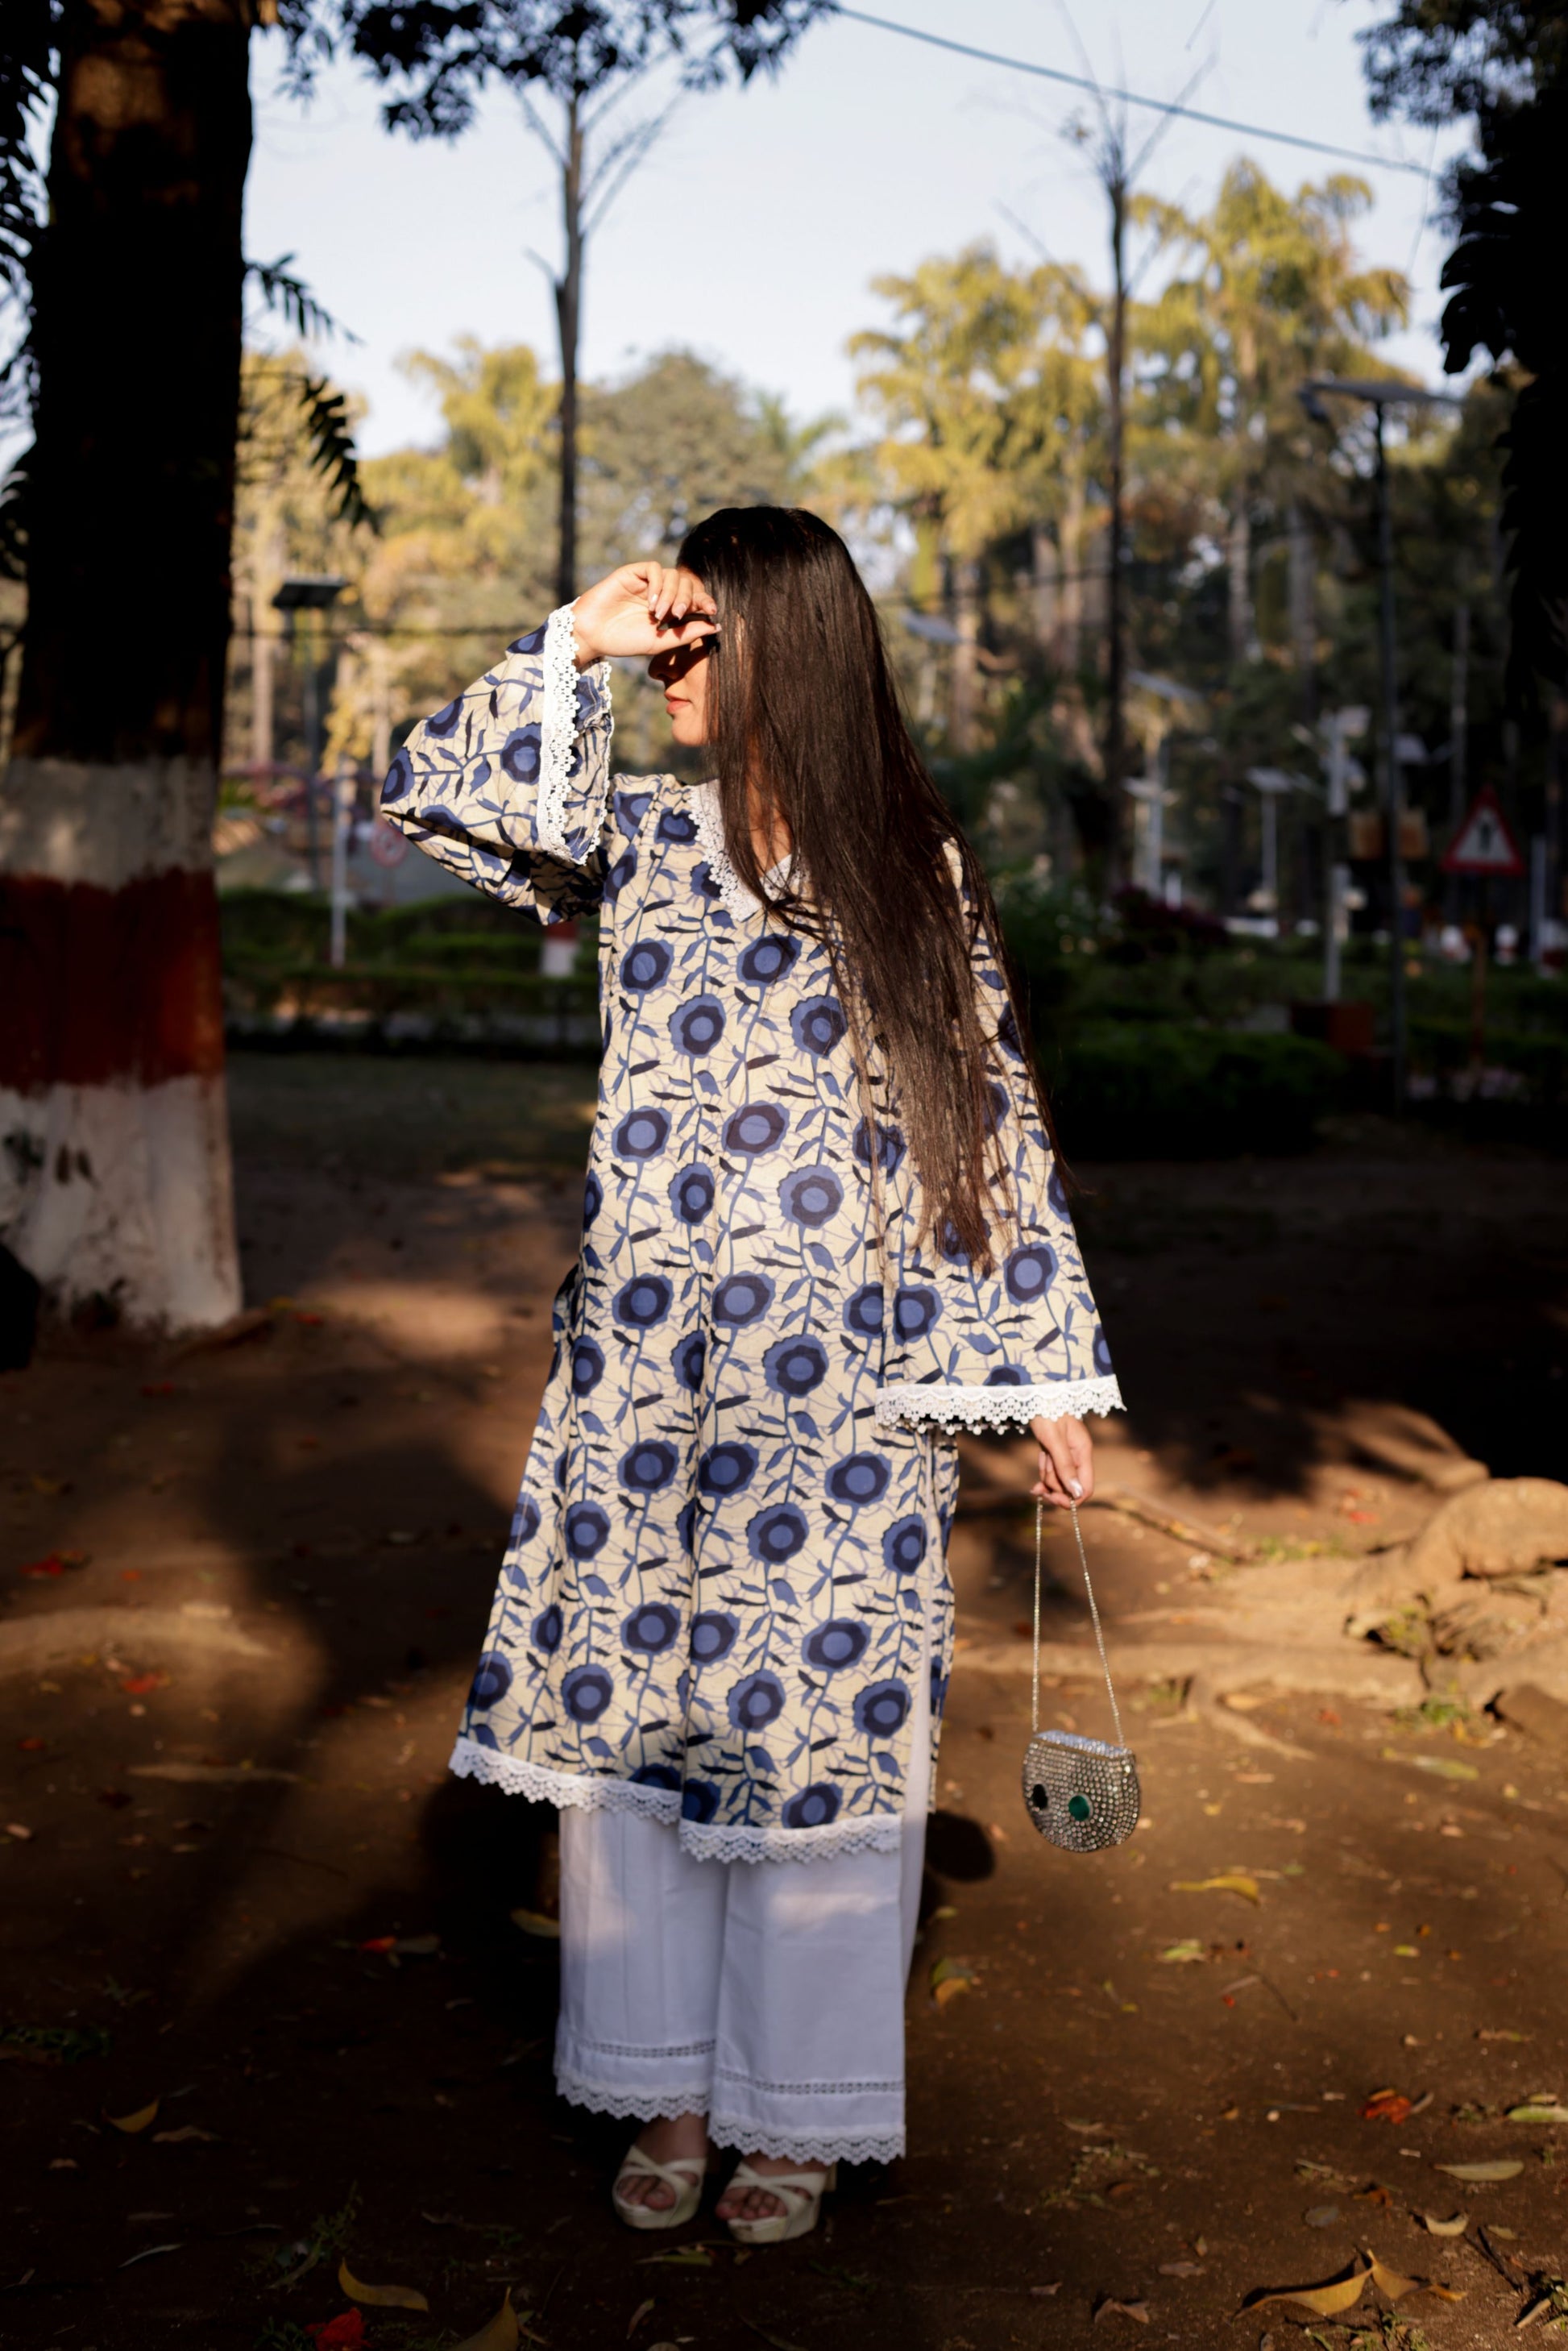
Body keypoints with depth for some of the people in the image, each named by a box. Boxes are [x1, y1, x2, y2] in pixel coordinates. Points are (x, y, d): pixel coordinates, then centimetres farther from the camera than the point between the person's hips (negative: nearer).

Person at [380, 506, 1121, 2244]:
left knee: (817, 1716, 4)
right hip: (643, 1367, 3)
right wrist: (572, 645, -12)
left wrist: (1044, 1372, 2)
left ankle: (801, 2110, 21)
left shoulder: (920, 872, 1)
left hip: (839, 1384, -2)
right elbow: (433, 795, -4)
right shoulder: (643, 837, 6)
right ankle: (670, 2093, 24)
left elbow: (992, 1123, 3)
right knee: (633, 1704, 7)